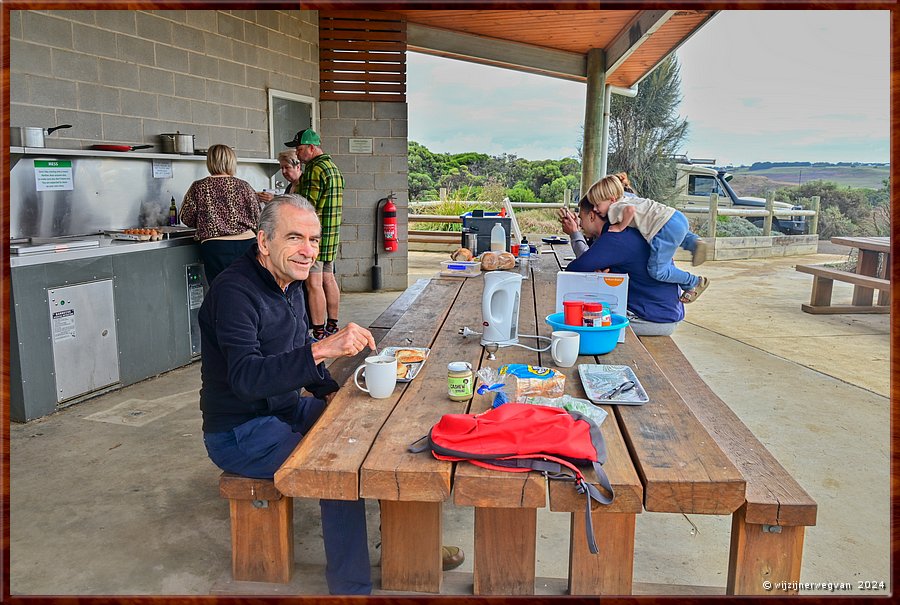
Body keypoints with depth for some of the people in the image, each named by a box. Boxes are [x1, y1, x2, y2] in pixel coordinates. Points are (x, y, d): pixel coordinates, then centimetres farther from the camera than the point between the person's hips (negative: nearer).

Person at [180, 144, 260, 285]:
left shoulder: (198, 187, 2)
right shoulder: (244, 186, 3)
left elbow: (187, 218, 7)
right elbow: (256, 217, 8)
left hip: (215, 248, -1)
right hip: (246, 244, 1)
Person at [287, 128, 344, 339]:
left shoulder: (315, 169, -14)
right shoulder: (333, 167, 17)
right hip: (331, 233, 10)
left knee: (314, 284, -8)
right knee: (328, 279, 14)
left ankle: (318, 333, -7)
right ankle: (332, 326, 22)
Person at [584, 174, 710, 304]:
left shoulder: (614, 208, -8)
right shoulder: (626, 200, 21)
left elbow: (630, 209, -28)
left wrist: (620, 227, -14)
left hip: (666, 228, -10)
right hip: (679, 217, 10)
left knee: (657, 270, -4)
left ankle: (694, 283, 7)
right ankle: (694, 242, 19)